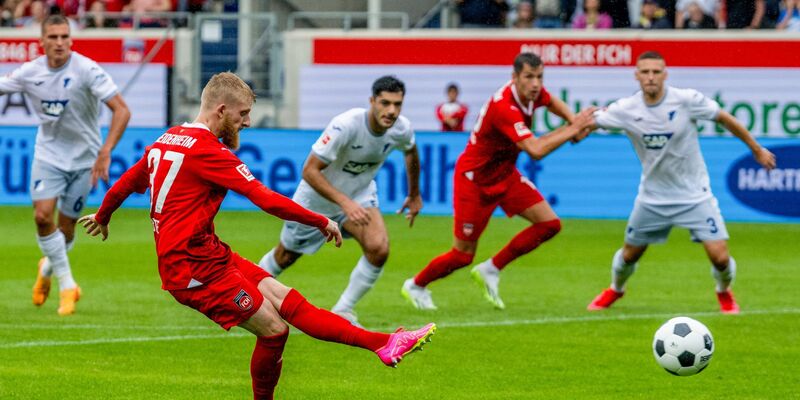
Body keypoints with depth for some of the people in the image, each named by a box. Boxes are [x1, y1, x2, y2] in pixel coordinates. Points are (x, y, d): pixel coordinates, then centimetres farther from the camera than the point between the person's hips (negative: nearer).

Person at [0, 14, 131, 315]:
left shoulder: (86, 70, -20)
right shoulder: (30, 73, -8)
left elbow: (121, 110, -24)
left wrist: (105, 152, -33)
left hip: (83, 158, -2)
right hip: (48, 153, 2)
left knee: (66, 229, 3)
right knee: (42, 216, -18)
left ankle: (48, 267, 37)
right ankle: (67, 285, -4)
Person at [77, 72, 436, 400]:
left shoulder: (166, 141, 13)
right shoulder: (207, 151, -16)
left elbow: (127, 182, 29)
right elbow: (267, 199, -18)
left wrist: (102, 216, 48)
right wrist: (322, 222, -10)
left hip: (207, 254, 10)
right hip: (194, 267, -10)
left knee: (285, 299, 3)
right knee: (273, 328, -9)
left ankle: (383, 344, -1)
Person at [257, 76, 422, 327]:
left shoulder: (402, 129, -19)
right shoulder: (345, 125, -36)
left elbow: (411, 153, 9)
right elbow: (310, 171, -34)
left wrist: (414, 195, 18)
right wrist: (345, 203, -43)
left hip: (360, 193, 4)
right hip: (316, 198, -4)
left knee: (379, 249, -23)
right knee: (285, 257, 15)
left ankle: (342, 312, -3)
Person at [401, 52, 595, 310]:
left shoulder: (532, 92, -8)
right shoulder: (504, 107, -35)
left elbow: (553, 103, 19)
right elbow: (536, 150, -43)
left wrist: (574, 122, 0)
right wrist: (572, 130, -33)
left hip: (504, 175, 8)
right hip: (475, 179, -8)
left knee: (549, 224, -4)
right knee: (462, 256, 0)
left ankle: (490, 270, 10)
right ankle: (415, 286, 29)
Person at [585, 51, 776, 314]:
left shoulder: (687, 100, -17)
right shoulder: (626, 109, -12)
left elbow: (724, 119, -5)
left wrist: (756, 149, 3)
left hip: (694, 195, -2)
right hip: (652, 197, 2)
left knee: (719, 257, -11)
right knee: (629, 255, 12)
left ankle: (724, 292, 23)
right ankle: (615, 290, 46)